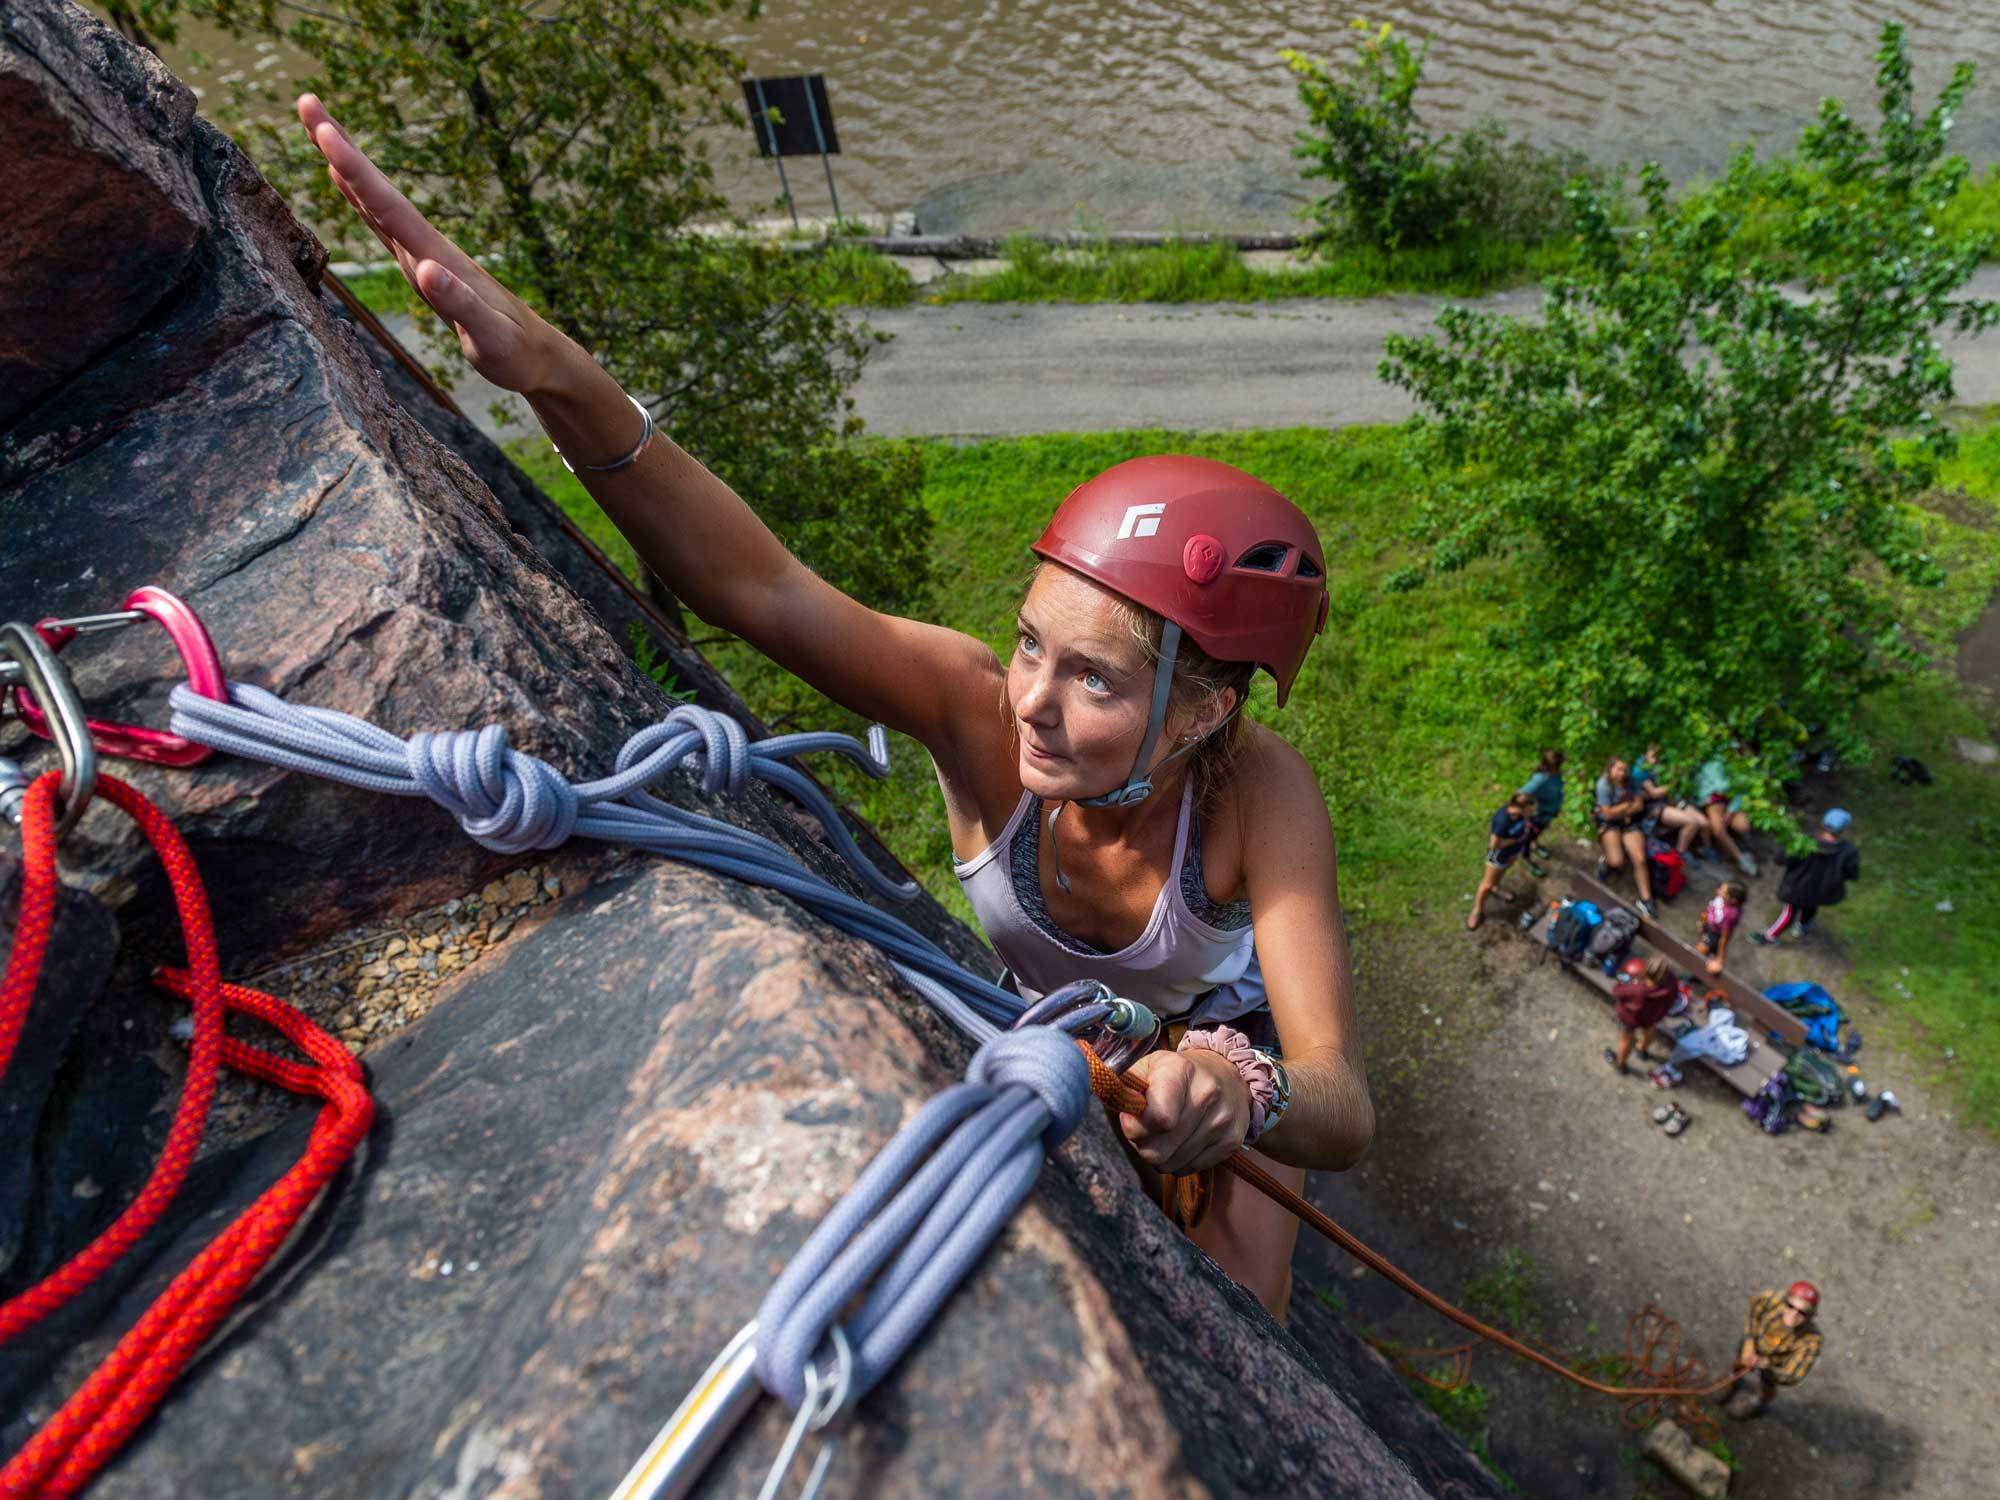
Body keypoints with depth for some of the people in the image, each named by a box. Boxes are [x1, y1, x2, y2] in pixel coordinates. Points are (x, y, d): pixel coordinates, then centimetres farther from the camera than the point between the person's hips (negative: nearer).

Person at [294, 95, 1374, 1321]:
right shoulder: (977, 710, -36)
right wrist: (564, 386, -63)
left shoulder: (1259, 792, -39)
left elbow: (1344, 1114, -42)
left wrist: (1240, 1091, -64)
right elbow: (763, 589, -51)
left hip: (1221, 1042, -1)